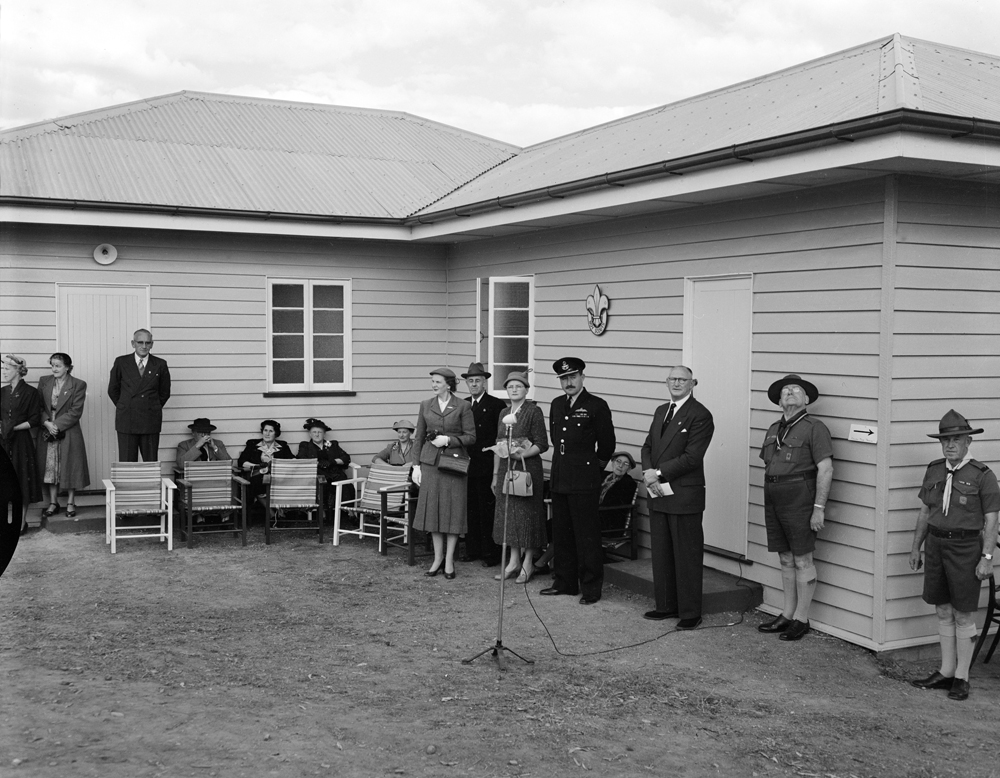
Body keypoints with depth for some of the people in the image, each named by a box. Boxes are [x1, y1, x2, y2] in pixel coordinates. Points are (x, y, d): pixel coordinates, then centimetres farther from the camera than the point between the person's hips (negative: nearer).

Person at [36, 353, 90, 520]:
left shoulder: (78, 385, -6)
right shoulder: (44, 381, 6)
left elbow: (76, 412, -10)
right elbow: (39, 407, 4)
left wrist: (57, 425, -16)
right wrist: (47, 423, -12)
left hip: (69, 433, -3)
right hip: (47, 431, 3)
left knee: (70, 467, 3)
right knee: (50, 468, 7)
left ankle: (70, 504, 15)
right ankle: (53, 503, 18)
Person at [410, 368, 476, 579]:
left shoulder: (462, 407, -2)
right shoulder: (426, 405, 8)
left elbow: (471, 437, -2)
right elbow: (419, 438, 10)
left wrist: (448, 440, -14)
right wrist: (416, 465, 5)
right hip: (430, 463, 3)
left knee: (452, 511, 0)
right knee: (432, 510, 4)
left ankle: (449, 560, 8)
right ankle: (438, 558, 15)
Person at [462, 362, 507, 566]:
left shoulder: (497, 405, -3)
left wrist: (491, 449, -14)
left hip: (486, 466, -5)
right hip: (466, 464, 5)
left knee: (487, 509, -2)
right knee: (470, 509, 9)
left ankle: (490, 553, 5)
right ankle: (472, 550, 19)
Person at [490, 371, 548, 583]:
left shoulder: (534, 411, -7)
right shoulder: (504, 413, 12)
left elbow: (542, 445, -9)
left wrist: (523, 454, -24)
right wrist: (495, 474, 14)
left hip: (527, 468, -6)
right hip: (505, 468, 6)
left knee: (527, 513, -1)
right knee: (507, 513, 9)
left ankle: (528, 563, 10)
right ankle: (514, 561, 20)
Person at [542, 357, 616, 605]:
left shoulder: (597, 406, -7)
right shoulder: (557, 405, 12)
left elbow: (607, 443, -1)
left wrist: (596, 464, 8)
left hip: (584, 481, -6)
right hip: (559, 479, 7)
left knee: (587, 535, -2)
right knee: (561, 534, 12)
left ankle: (591, 588, 6)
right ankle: (565, 582, 24)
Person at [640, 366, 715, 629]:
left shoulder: (700, 415, -10)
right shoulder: (661, 411, 16)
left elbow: (691, 457, -17)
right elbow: (648, 446, 15)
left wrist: (658, 473, -16)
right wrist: (648, 472, -4)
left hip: (684, 496, -8)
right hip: (658, 494, 8)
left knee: (687, 556, 0)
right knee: (660, 553, 14)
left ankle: (690, 613, 9)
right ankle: (666, 605, 25)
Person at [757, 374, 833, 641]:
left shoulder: (814, 428, -7)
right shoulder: (773, 429, 15)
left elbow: (825, 470, -12)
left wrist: (819, 508, -17)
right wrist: (769, 501, 12)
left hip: (799, 498, -7)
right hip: (774, 499, 7)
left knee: (802, 560, 1)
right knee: (786, 559, 13)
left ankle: (801, 619, 10)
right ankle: (787, 615, 22)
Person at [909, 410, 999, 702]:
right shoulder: (934, 470, 5)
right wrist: (916, 546, 11)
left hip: (966, 547, -5)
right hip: (936, 544, 5)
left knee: (963, 614, 3)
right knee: (943, 611, 11)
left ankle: (962, 677, 14)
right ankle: (946, 672, 22)